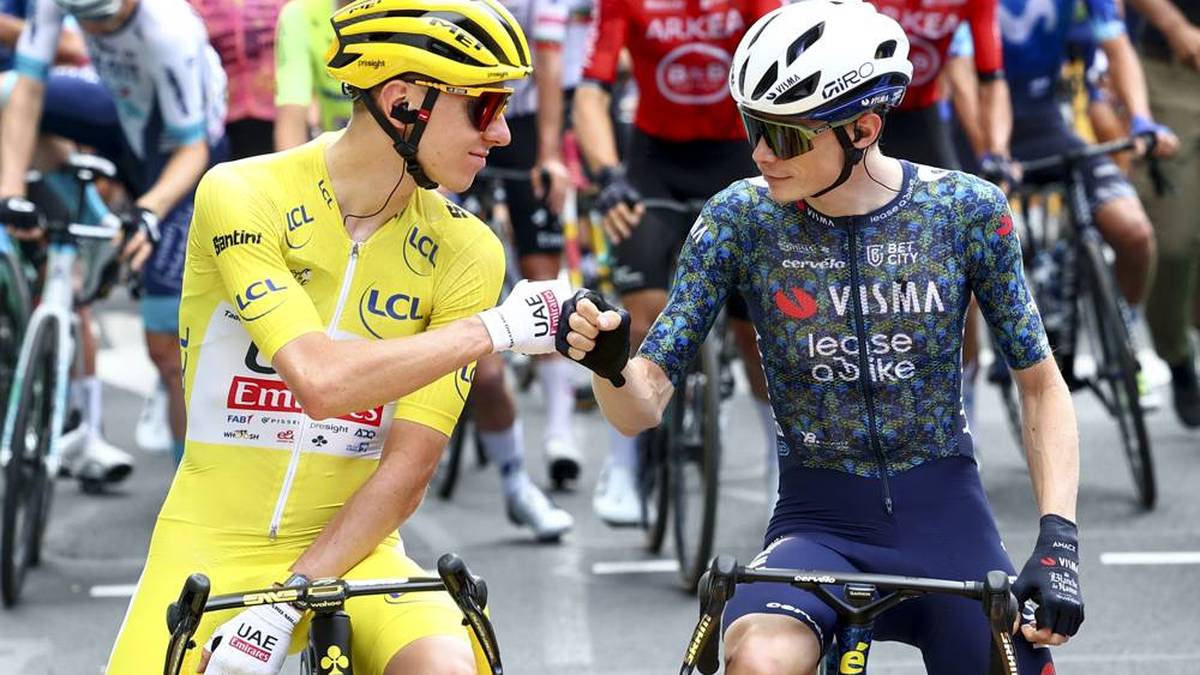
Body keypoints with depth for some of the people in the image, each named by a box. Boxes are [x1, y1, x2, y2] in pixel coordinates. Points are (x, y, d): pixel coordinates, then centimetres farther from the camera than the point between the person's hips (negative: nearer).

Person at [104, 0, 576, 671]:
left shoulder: (464, 251, -4)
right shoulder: (243, 196, -11)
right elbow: (321, 381, -26)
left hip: (348, 546, 1)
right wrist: (496, 328, -20)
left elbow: (410, 465, -7)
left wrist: (287, 604, -17)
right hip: (212, 541, 0)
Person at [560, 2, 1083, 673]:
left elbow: (1042, 385, 3)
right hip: (819, 524, -1)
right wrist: (609, 363, -28)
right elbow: (644, 409, -5)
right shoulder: (741, 219, -6)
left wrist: (1060, 542, -10)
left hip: (948, 522, 2)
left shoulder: (967, 210, -5)